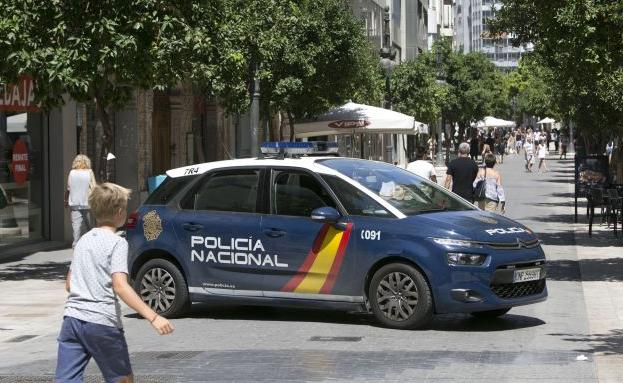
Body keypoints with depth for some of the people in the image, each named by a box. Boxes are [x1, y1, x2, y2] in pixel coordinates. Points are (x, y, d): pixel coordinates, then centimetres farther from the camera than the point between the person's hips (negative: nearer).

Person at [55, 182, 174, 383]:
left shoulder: (83, 240, 16)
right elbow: (120, 285, -18)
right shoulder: (117, 242, -5)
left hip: (72, 318, 6)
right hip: (102, 323, -6)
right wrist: (153, 317, -24)